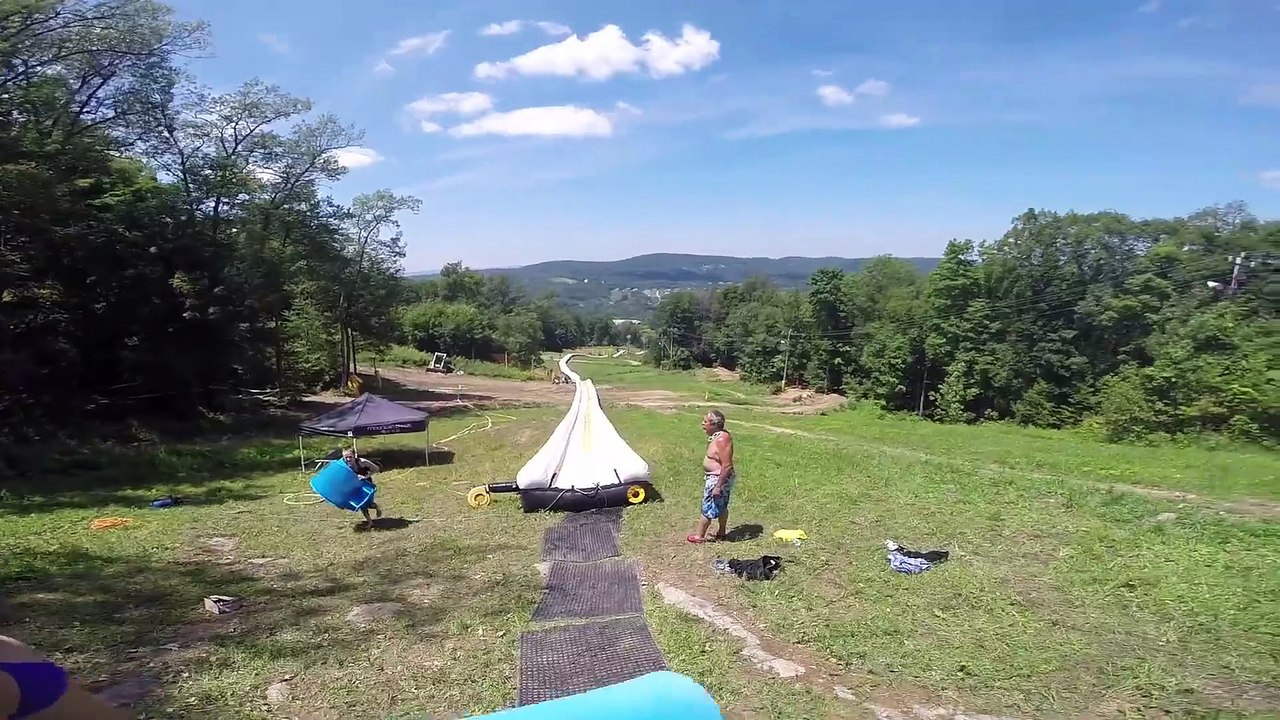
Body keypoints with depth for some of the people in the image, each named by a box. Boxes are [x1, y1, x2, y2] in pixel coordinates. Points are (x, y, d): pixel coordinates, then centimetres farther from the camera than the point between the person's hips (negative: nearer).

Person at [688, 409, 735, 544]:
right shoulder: (717, 435, 3)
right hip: (714, 477, 10)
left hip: (718, 479, -10)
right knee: (721, 507, 21)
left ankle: (700, 536, 16)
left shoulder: (722, 439, -27)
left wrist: (718, 486, -25)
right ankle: (721, 533, 34)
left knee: (707, 508, 3)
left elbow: (727, 466, -28)